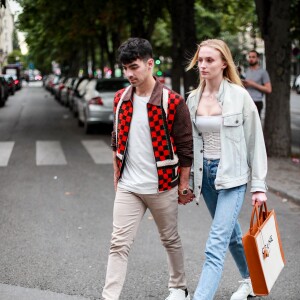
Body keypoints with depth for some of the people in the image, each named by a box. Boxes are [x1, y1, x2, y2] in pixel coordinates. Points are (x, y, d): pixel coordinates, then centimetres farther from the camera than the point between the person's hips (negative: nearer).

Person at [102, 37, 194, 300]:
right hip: (128, 187, 3)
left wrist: (184, 185, -3)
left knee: (170, 240, 15)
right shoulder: (121, 98, 3)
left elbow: (185, 147, -6)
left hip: (162, 187, -3)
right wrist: (117, 175, 16)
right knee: (119, 244, -3)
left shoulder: (172, 102, -12)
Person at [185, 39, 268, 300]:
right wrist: (187, 182, 12)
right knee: (232, 234, 22)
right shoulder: (193, 99, 5)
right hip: (206, 173, 6)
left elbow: (255, 142, -6)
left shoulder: (239, 96, -9)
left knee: (216, 246, -13)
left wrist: (259, 185, -8)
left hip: (232, 175, -6)